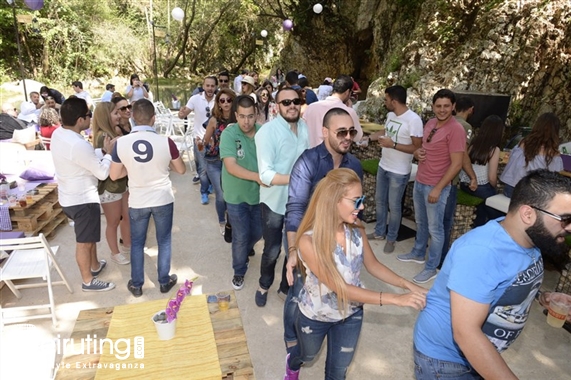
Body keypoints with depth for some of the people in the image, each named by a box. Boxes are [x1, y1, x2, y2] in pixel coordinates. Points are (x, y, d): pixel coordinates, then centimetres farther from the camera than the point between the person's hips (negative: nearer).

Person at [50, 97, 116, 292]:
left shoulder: (58, 133, 0)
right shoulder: (78, 145, -30)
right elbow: (102, 173, -22)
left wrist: (102, 150, 2)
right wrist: (108, 152, -8)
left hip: (69, 196, 10)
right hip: (82, 199, -10)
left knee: (89, 236, 26)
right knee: (84, 241, 7)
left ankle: (95, 266, 45)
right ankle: (88, 281, 24)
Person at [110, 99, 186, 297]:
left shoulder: (121, 143, -12)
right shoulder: (165, 142, -17)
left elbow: (114, 175, -1)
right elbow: (181, 169, -3)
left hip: (137, 202, 1)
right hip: (163, 199, -1)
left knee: (137, 243, 18)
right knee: (164, 241, 16)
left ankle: (136, 285, 30)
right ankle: (164, 281, 29)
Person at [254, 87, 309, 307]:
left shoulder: (306, 128, -3)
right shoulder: (268, 132, -20)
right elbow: (266, 175, -25)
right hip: (275, 201, -5)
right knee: (272, 250, 10)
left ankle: (287, 287, 42)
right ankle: (264, 286, 40)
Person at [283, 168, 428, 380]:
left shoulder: (356, 231, -20)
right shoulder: (309, 241, -35)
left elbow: (373, 265, -3)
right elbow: (341, 288, -35)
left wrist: (407, 285, -17)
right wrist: (396, 299, -37)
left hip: (350, 314, 3)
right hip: (315, 316, -2)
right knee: (308, 355, 29)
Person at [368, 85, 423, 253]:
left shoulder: (414, 120, -21)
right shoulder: (390, 115, 3)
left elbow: (417, 148, -20)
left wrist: (393, 145, -26)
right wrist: (381, 138, 1)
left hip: (399, 172, -8)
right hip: (383, 166, 8)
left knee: (394, 206, 6)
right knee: (380, 200, 18)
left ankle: (391, 238, 24)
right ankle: (379, 232, 35)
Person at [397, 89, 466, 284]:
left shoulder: (456, 129, -17)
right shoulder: (430, 124, 7)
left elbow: (456, 164, -19)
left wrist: (438, 188, -20)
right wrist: (417, 152, -3)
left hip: (436, 186, -8)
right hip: (419, 182, 8)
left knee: (435, 228, 5)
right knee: (421, 222, 22)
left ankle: (431, 268, 18)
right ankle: (418, 253, 40)